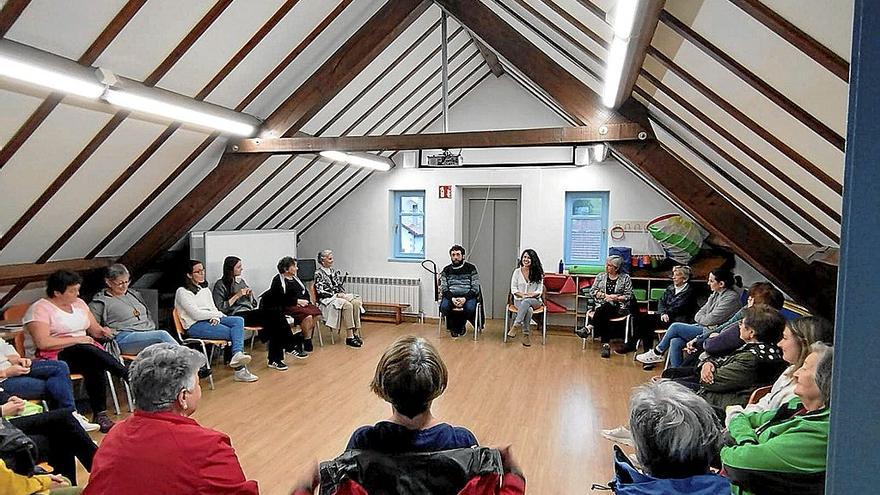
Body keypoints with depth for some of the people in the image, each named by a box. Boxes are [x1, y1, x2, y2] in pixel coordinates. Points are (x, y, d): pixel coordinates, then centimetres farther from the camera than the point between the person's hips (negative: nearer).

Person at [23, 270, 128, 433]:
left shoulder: (79, 303, 15)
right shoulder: (39, 309, -4)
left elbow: (95, 329, 22)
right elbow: (42, 343, -16)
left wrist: (101, 331, -2)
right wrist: (77, 340, -17)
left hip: (87, 351, 5)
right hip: (56, 356, -5)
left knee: (95, 366, -30)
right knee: (86, 351, -36)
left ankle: (100, 413, -26)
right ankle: (129, 377, -30)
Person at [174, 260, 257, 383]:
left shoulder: (205, 289, 22)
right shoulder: (182, 292, -2)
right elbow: (196, 314, -12)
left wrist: (216, 317, -8)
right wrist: (218, 314, -6)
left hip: (211, 321, 7)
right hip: (195, 326, -7)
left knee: (239, 320, -23)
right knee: (233, 332, -24)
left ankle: (237, 354, -44)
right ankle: (240, 370, -27)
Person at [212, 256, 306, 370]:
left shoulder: (241, 281, 23)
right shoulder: (220, 285, 3)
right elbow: (221, 308, -9)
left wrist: (250, 294, 3)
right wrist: (237, 295, -11)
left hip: (249, 312, 7)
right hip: (236, 316, -7)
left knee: (275, 312, -25)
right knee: (274, 316, -28)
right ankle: (291, 346, -20)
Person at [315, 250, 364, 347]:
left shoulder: (334, 271, 16)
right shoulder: (318, 273, -4)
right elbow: (320, 291, -12)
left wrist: (342, 293, -2)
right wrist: (336, 295, -17)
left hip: (339, 296, 6)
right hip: (327, 299, -6)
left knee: (356, 302, -23)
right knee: (347, 305, -33)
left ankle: (356, 333, -24)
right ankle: (349, 337, -30)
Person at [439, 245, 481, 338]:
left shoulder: (471, 268, 4)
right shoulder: (446, 270, 11)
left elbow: (475, 288, -2)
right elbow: (444, 289, 4)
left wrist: (464, 298, -19)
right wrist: (452, 298, -17)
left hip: (467, 296, -1)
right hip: (451, 296, 2)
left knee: (470, 308, -33)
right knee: (444, 307, -30)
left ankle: (460, 326, 1)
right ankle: (453, 327, 2)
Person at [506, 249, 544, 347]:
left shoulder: (538, 273, 4)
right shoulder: (517, 272, 6)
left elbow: (539, 291, 1)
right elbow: (513, 289, 3)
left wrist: (530, 295, -18)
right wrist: (522, 294, -15)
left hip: (535, 300, 0)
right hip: (519, 300, 0)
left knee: (526, 302, -39)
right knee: (529, 310, -36)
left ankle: (515, 326, -40)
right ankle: (525, 335, -35)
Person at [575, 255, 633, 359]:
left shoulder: (625, 278, 5)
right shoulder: (600, 276, 14)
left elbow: (629, 296, 0)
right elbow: (592, 292, 8)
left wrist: (616, 298, -14)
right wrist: (604, 295, -7)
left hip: (619, 308, -3)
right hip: (602, 306, 3)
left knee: (604, 308, -36)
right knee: (603, 317, -33)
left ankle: (588, 328, -41)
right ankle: (606, 345, -39)